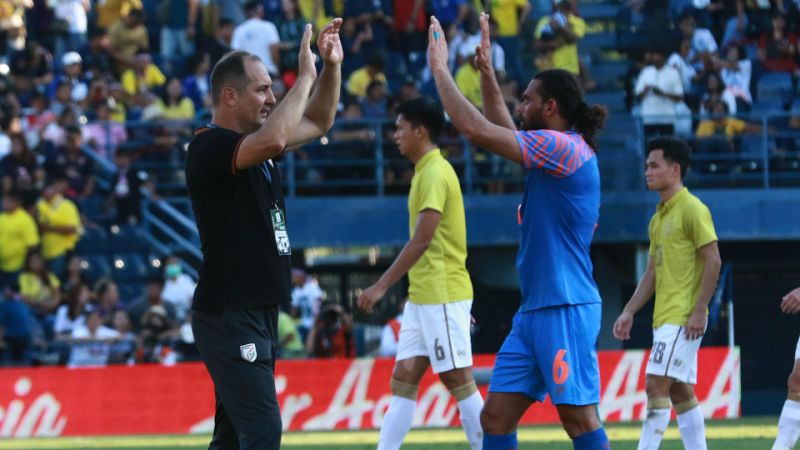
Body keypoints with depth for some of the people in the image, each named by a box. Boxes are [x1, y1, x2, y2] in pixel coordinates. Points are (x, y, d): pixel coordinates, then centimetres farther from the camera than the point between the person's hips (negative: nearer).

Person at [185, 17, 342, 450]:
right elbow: (273, 139, -33)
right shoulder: (209, 147, -15)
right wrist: (305, 76, -22)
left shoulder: (253, 143, 13)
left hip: (258, 315, 10)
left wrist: (331, 68, 9)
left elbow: (317, 122, 25)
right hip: (228, 315, -10)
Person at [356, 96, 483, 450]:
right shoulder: (426, 172, 15)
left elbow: (421, 240, -21)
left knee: (458, 380, -7)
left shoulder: (435, 173, -14)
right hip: (423, 297, 10)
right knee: (403, 379, 7)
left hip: (442, 296, -10)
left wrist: (382, 285, -21)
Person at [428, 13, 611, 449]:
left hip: (565, 310, -10)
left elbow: (476, 128, -15)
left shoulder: (563, 147, -12)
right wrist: (486, 71, 31)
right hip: (534, 311, 10)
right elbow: (501, 130, 35)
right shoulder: (554, 151, 17)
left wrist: (439, 69, -6)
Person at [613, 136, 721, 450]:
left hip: (683, 317, -9)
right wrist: (629, 312, 14)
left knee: (656, 385, -14)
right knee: (680, 392, 8)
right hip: (665, 318, 9)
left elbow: (713, 261, -14)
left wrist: (699, 311, -19)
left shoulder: (692, 209, -9)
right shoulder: (659, 218, 18)